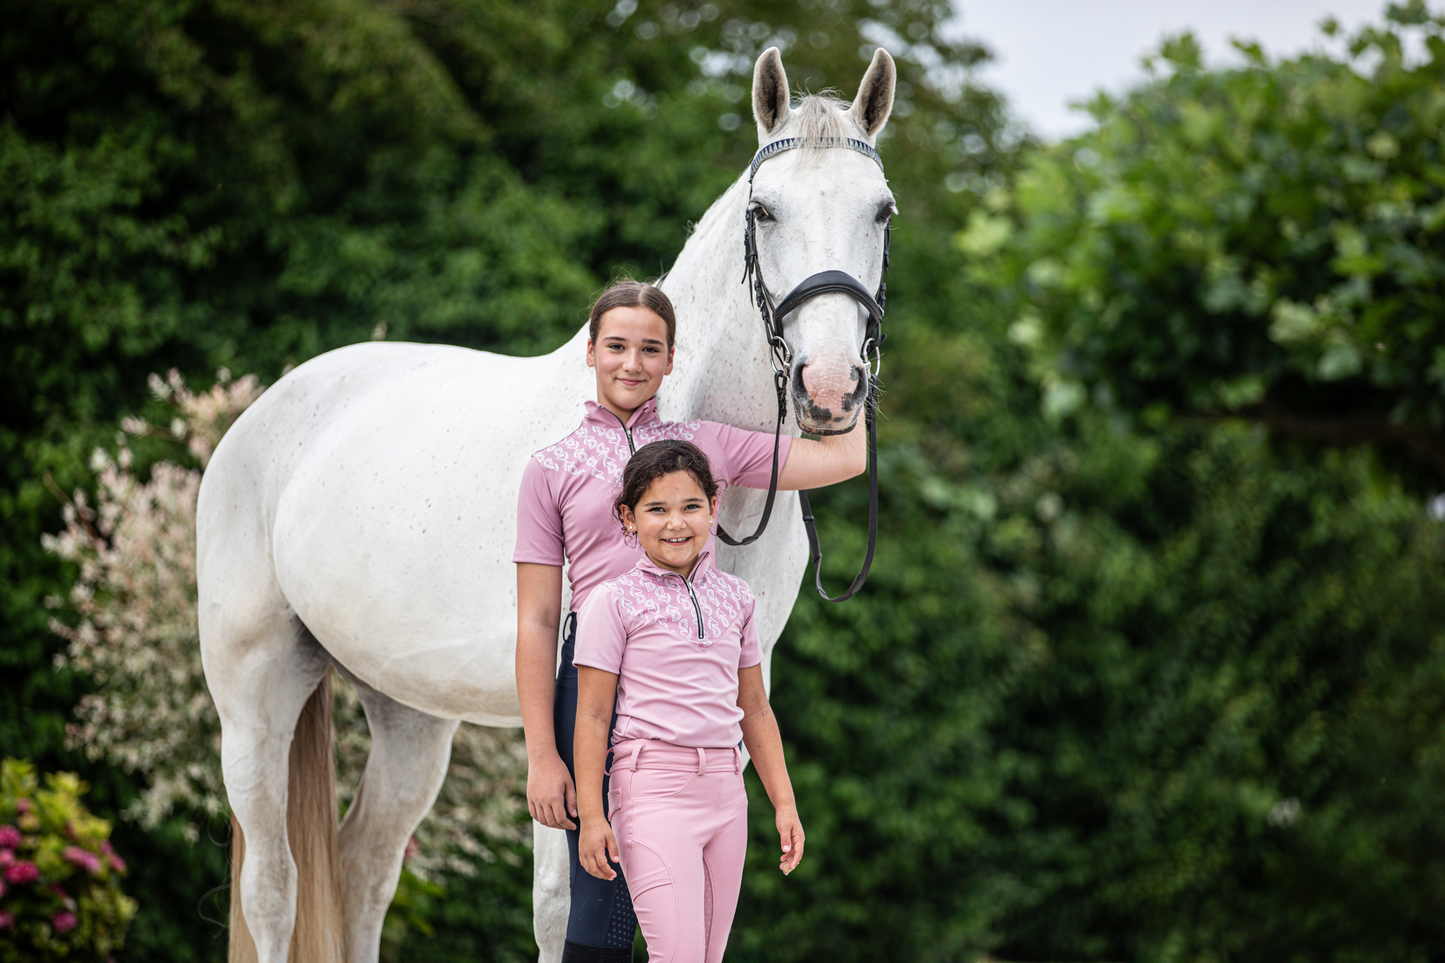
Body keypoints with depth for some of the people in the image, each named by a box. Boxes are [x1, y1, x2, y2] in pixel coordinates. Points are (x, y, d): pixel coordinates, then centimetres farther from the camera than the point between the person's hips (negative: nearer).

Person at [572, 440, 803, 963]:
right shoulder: (614, 601, -3)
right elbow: (593, 715, -4)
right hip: (652, 787, -5)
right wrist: (591, 816, -8)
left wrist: (784, 802, 15)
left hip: (724, 790, 5)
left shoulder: (734, 597, 11)